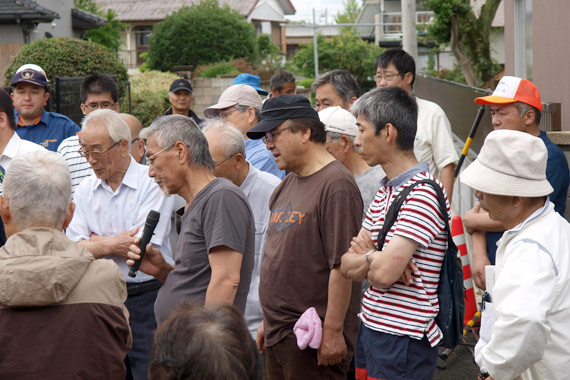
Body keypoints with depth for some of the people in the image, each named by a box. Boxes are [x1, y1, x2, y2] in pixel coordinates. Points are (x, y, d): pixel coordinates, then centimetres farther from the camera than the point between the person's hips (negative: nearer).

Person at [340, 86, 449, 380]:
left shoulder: (423, 193, -18)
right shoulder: (386, 189, 12)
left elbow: (384, 274, -25)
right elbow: (347, 266, 9)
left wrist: (365, 257, -4)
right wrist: (373, 258, -12)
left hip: (403, 341, -8)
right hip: (371, 328, 8)